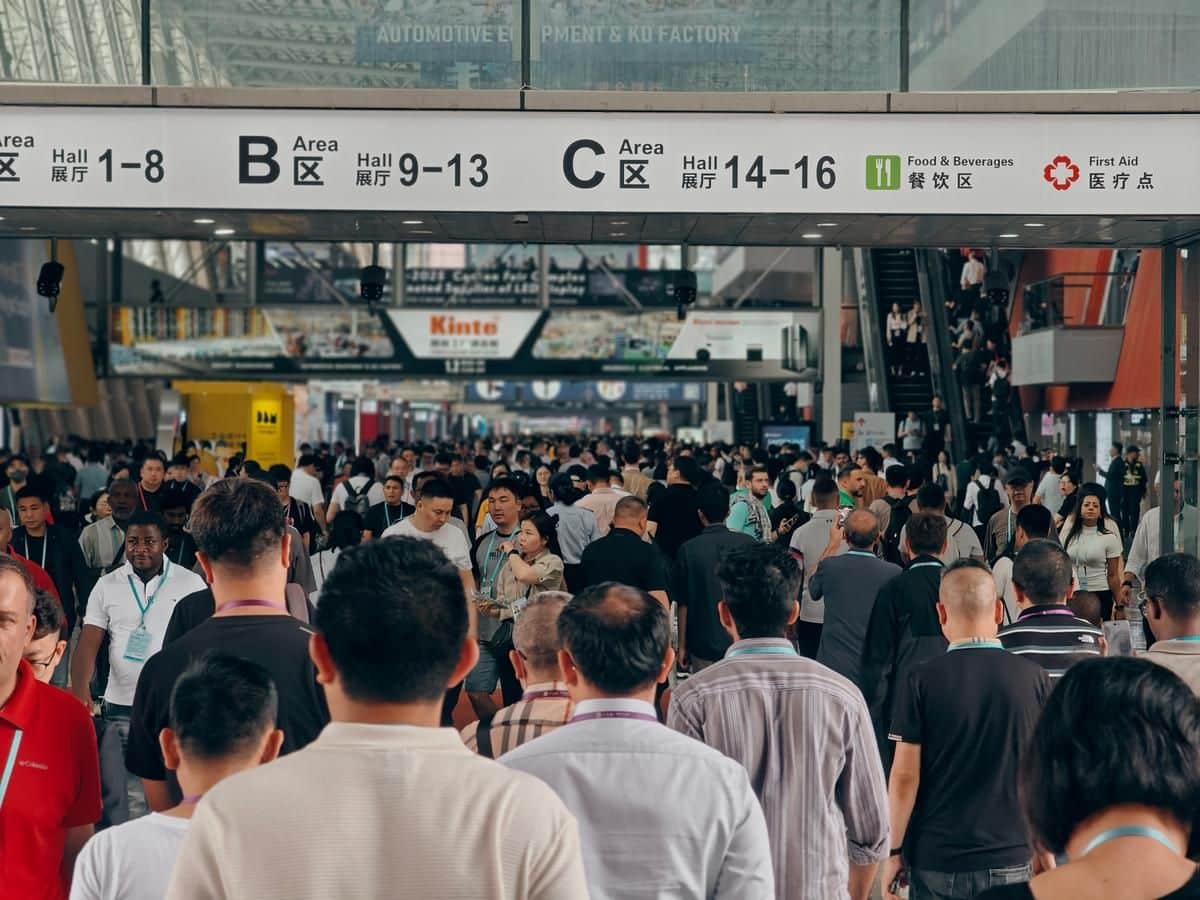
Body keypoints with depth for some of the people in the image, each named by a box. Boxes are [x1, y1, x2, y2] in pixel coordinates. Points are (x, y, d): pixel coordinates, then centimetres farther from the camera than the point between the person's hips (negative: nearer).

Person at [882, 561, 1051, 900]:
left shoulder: (921, 681, -9)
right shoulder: (1034, 678, -4)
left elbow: (905, 777, -9)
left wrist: (894, 852, 2)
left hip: (936, 860, -1)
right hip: (1011, 859, 1)